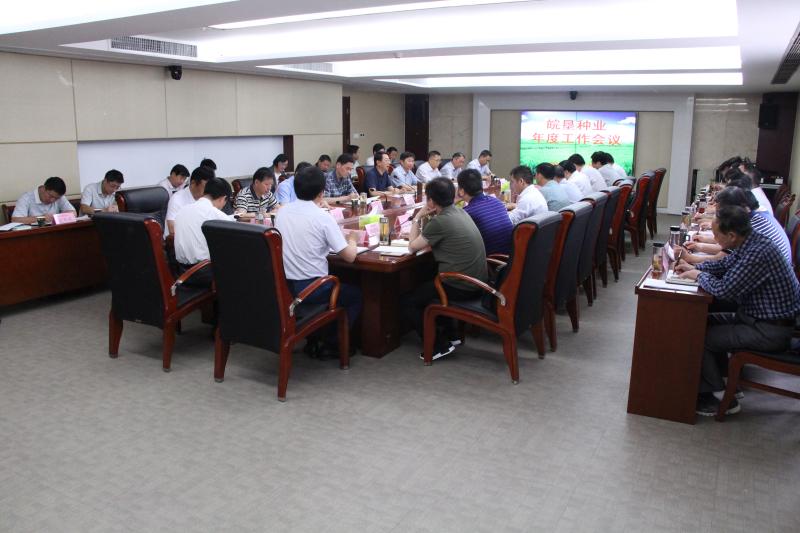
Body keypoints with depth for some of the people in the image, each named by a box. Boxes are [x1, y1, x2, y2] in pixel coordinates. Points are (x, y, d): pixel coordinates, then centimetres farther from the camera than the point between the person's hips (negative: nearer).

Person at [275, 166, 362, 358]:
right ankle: (331, 344, 17)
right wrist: (352, 241, 9)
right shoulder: (323, 217, -15)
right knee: (355, 294, 19)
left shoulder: (282, 212, 2)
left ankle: (312, 341, 29)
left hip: (284, 287, 6)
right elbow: (349, 256, -11)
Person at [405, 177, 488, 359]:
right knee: (426, 286, 32)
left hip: (462, 287, -9)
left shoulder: (440, 222, -18)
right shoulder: (460, 212, 9)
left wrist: (417, 218, 3)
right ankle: (449, 334, 31)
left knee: (408, 301, 5)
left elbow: (413, 247, -5)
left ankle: (440, 345, 4)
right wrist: (427, 218, 10)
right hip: (478, 282, 9)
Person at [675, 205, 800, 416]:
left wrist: (699, 275, -10)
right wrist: (694, 267, 4)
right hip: (755, 316, 10)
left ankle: (721, 398, 7)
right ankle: (727, 380, 24)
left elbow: (722, 289, -29)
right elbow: (724, 265, 19)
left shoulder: (758, 253, -30)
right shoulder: (749, 242, 0)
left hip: (770, 330, -10)